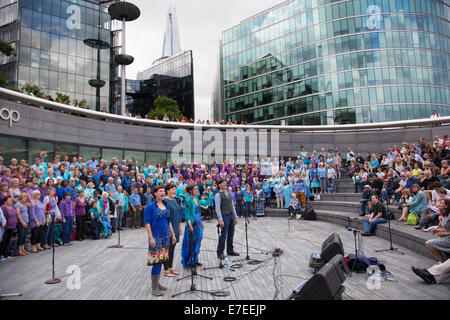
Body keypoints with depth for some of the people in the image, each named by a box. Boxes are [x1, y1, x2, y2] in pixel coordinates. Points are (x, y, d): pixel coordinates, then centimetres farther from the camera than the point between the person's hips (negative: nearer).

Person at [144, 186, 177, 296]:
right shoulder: (150, 206, -8)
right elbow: (147, 222, -12)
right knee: (157, 260, -6)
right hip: (156, 237, -6)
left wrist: (172, 234, 14)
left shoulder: (166, 205, 11)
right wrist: (151, 238, -18)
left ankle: (157, 283, 24)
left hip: (166, 236, 6)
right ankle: (154, 288, 4)